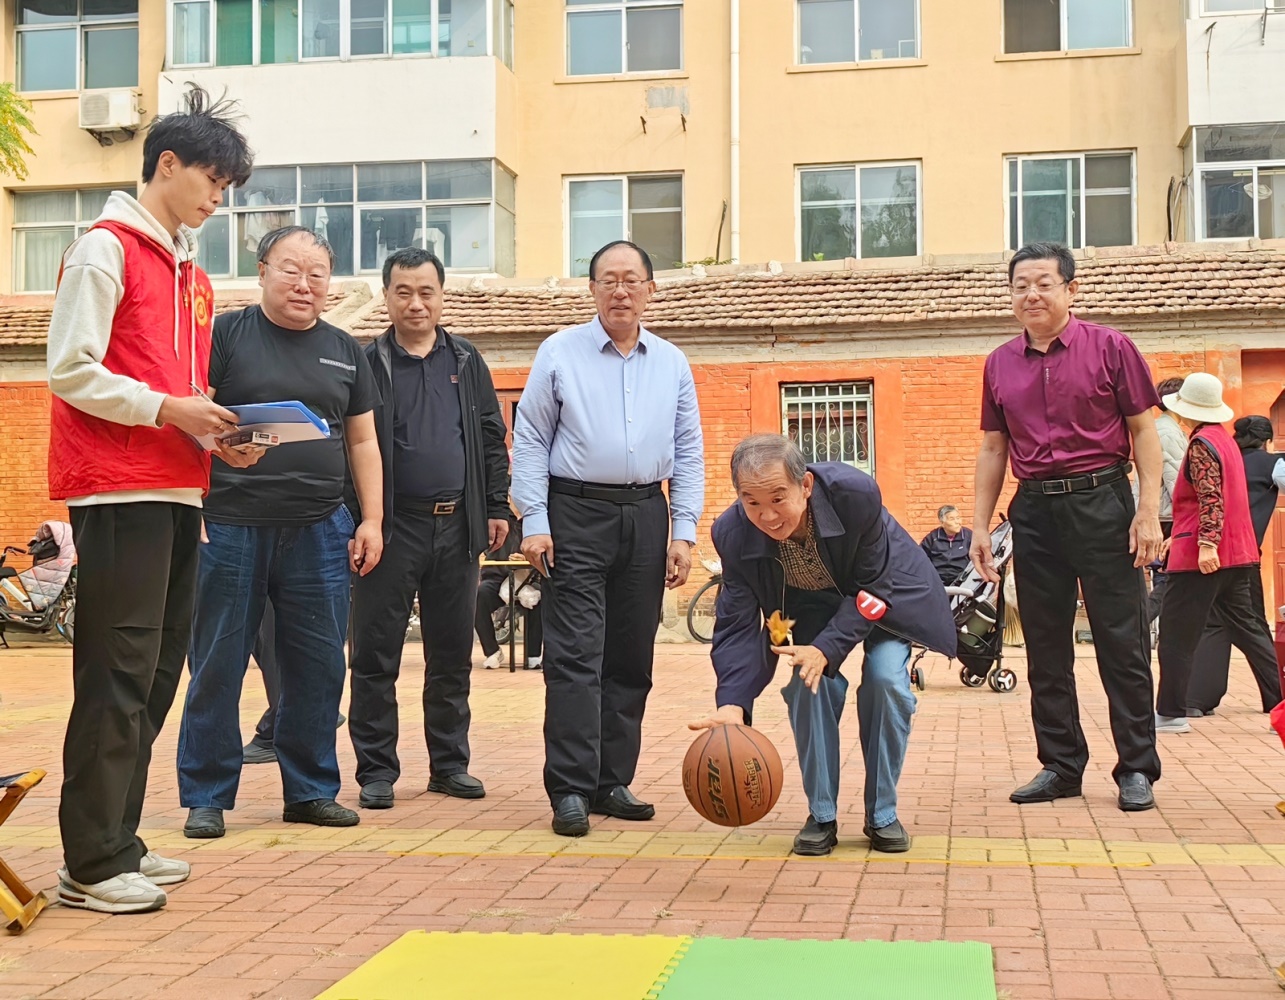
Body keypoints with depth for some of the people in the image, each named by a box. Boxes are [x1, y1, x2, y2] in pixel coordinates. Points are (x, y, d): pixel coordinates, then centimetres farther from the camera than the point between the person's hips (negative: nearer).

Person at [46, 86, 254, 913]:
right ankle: (92, 863, -3)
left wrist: (217, 434, 8)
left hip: (177, 490, 9)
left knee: (159, 673, 9)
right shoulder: (106, 249, -3)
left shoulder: (190, 270, 21)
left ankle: (118, 840, 18)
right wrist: (168, 409, -16)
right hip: (119, 490, -9)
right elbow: (71, 372, -11)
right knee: (118, 675, -9)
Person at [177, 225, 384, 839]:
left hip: (319, 533, 3)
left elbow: (362, 443, 16)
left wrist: (372, 519, 9)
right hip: (230, 528, -3)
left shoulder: (345, 352, 15)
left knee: (318, 667, 6)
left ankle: (311, 791, 18)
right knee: (217, 665, 2)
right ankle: (206, 796, 12)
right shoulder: (226, 335, 3)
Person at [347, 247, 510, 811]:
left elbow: (492, 440, 14)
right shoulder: (368, 364, 1)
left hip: (457, 528, 3)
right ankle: (376, 770, 9)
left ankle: (450, 763, 20)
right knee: (377, 654, 0)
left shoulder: (467, 363, 12)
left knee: (452, 654, 10)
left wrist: (496, 507, 7)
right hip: (393, 528, -3)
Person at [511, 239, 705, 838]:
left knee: (631, 659, 7)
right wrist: (534, 522, -7)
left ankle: (613, 782, 16)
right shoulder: (559, 354, 3)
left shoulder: (672, 364, 12)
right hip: (576, 515, -4)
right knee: (575, 656, -9)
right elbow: (530, 442, 1)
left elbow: (688, 453, 13)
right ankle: (571, 789, -8)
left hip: (645, 516, 4)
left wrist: (684, 532, 5)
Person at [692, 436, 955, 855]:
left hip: (884, 593, -2)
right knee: (808, 684, -19)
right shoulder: (733, 532, -29)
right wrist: (733, 703, -41)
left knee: (885, 678, -20)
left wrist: (827, 649, -40)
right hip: (811, 604, 2)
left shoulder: (856, 493, -37)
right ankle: (821, 816, -2)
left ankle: (882, 815, -3)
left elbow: (873, 587, -27)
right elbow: (738, 623, -25)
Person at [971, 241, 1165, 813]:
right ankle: (1060, 765, 18)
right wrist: (981, 524, 10)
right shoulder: (1000, 364, 11)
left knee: (1122, 641, -1)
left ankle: (1136, 768, 8)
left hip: (1102, 502, -4)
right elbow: (994, 448, 16)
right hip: (1034, 509, 4)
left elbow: (1143, 429, -1)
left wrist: (1149, 510, -9)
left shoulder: (1109, 348, 0)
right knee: (1045, 647, 8)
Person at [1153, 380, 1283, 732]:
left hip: (1202, 556, -9)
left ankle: (1170, 713, 1)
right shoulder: (1224, 439, 16)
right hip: (1237, 553, 9)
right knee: (1247, 627, 11)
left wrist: (1206, 544, -29)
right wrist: (1179, 536, 28)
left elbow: (1211, 498, -23)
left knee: (1176, 633, -2)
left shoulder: (1201, 444, -13)